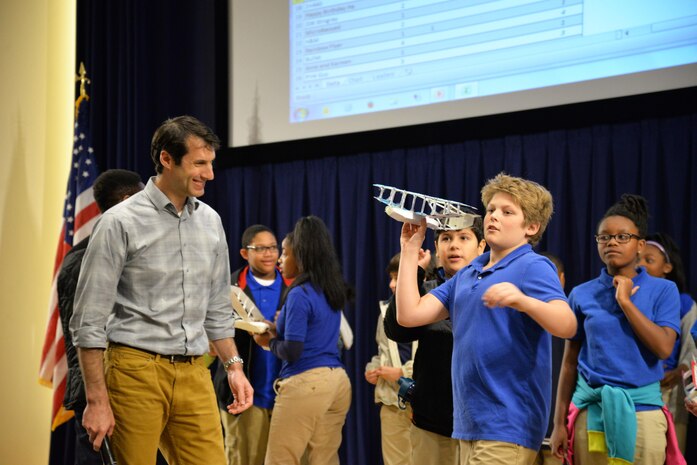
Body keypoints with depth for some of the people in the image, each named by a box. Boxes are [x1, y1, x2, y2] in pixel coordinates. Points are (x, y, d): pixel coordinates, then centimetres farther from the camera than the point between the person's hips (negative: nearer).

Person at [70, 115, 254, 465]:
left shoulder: (210, 221, 11)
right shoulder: (121, 222, -7)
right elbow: (88, 320, -7)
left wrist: (234, 366, 11)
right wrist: (97, 400, -11)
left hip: (193, 373, 5)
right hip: (136, 370, -5)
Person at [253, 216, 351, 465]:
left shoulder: (299, 294, -13)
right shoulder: (331, 289, 13)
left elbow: (292, 351, -16)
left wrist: (270, 341, 3)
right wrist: (278, 330, 15)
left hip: (305, 383, -9)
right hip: (338, 381, 9)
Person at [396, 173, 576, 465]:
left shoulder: (533, 267, -7)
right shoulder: (467, 274, 15)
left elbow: (567, 326, -22)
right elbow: (409, 315, 8)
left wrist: (522, 300, -39)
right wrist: (410, 250, 9)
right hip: (469, 420, 8)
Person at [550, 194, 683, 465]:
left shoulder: (663, 290, 2)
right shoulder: (581, 295, 5)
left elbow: (663, 348, -11)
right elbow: (570, 362, 8)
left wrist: (625, 301, -11)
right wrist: (559, 422, 5)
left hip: (642, 410, -1)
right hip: (590, 411, 1)